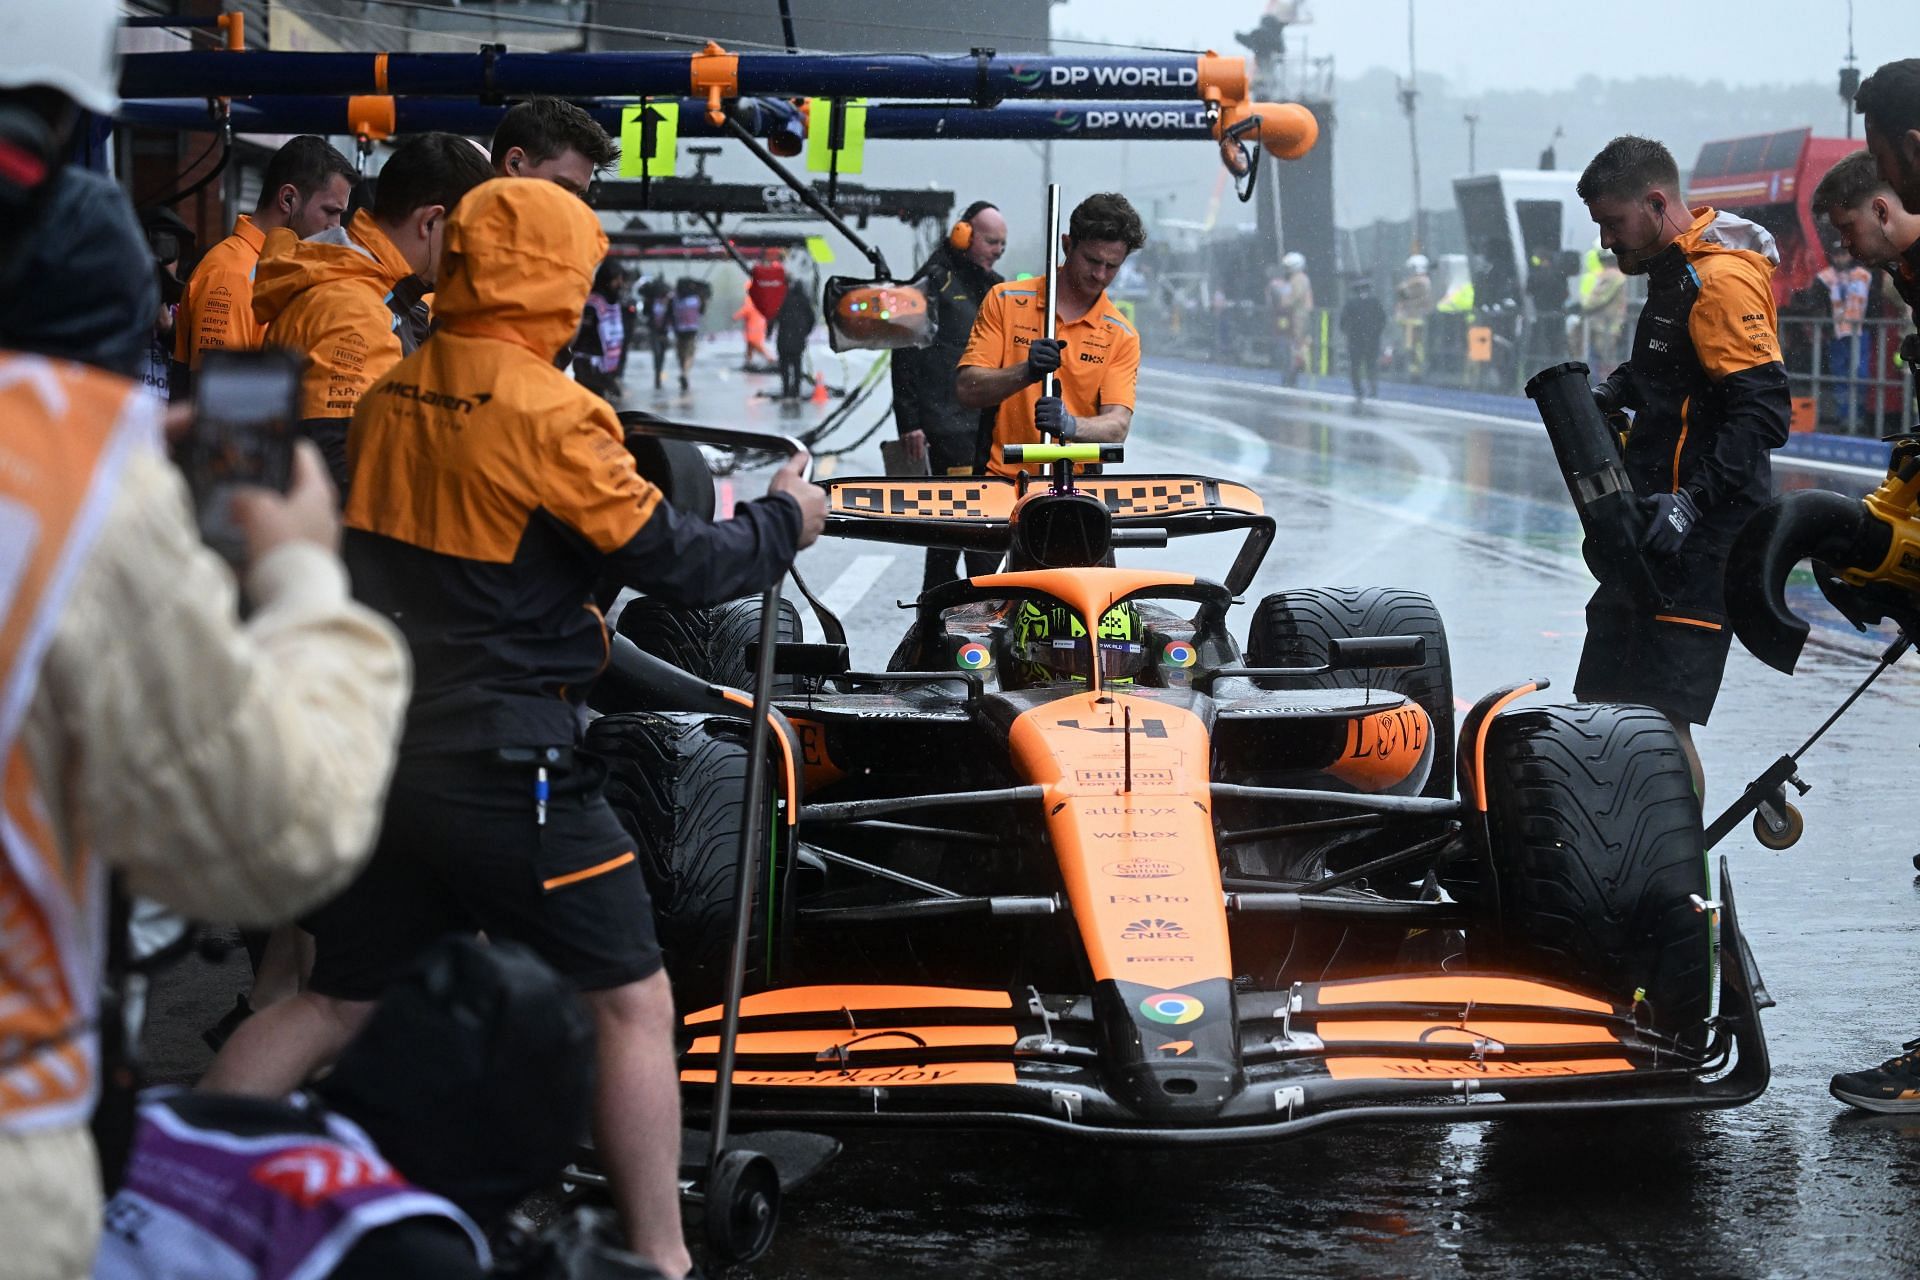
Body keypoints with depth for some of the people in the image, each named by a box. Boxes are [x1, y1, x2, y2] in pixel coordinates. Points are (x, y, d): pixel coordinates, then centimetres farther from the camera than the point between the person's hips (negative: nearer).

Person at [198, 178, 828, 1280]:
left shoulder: (391, 399, 6)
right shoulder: (548, 412, -15)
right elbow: (678, 564, -12)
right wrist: (783, 523, 6)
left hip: (375, 747, 7)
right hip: (505, 764, -7)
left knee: (342, 1002, 18)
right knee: (633, 1006, 4)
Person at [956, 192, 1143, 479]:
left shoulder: (1121, 336, 6)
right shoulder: (1006, 301, 5)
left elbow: (1116, 428, -6)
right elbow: (966, 391, -2)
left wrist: (1069, 424, -26)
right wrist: (1026, 372, -19)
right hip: (1003, 479, -2)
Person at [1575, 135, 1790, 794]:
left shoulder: (1722, 278, -15)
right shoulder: (1675, 270, 17)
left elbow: (1763, 411, -22)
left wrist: (1692, 501, -28)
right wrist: (1616, 390, 13)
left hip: (1701, 536, -11)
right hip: (1657, 524, 11)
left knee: (1661, 717, -14)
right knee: (1604, 706, 11)